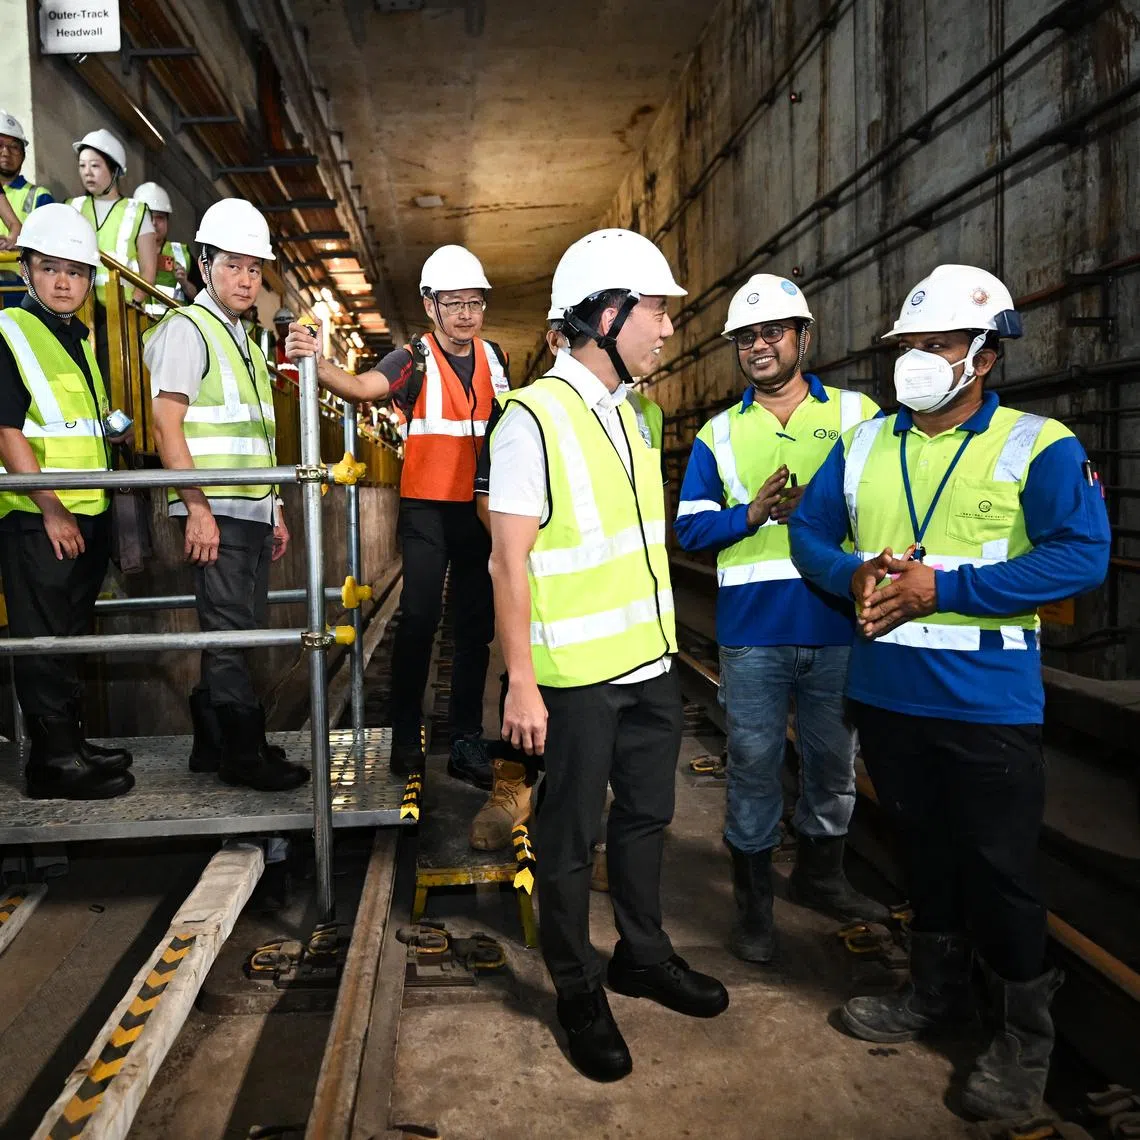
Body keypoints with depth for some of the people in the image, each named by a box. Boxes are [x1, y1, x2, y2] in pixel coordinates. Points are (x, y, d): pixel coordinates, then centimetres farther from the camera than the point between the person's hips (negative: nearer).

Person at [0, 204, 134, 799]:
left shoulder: (81, 337, 15)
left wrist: (109, 431, 10)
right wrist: (52, 511, -18)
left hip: (88, 514, 8)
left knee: (72, 635, 15)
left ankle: (71, 742, 27)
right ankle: (54, 761, 9)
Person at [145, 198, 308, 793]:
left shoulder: (245, 340, 21)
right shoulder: (186, 328, -5)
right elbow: (167, 425, -12)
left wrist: (275, 509, 19)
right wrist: (198, 507, -19)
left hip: (253, 511, 8)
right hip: (215, 512, -8)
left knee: (233, 631, 10)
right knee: (229, 633, -5)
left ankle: (213, 744, 20)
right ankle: (244, 754, 3)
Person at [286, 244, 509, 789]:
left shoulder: (493, 357, 7)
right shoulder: (415, 361, -8)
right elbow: (363, 385, -27)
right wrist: (316, 363, -46)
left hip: (480, 509, 5)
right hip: (427, 509, -4)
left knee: (477, 623, 7)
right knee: (419, 618, -7)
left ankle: (467, 739, 16)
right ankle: (405, 735, 8)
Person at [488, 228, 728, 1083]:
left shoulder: (630, 413, 10)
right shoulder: (534, 417, -14)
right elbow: (510, 561, -16)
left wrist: (662, 640, 15)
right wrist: (521, 685, -17)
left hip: (651, 661, 8)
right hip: (578, 674, -7)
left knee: (645, 815, 20)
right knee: (572, 837, 9)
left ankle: (644, 955, 40)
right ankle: (578, 991, 28)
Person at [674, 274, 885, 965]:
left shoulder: (858, 415, 4)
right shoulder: (718, 434, 8)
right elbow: (690, 528, 3)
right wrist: (751, 514, -14)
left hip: (840, 628, 1)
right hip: (752, 632, 0)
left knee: (834, 760, 15)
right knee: (753, 764, 7)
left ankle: (821, 877, 38)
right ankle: (753, 902, 23)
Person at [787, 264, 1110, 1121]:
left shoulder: (1039, 446, -7)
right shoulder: (863, 445, 8)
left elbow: (1082, 555, -18)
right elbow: (809, 532, 11)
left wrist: (942, 586, -22)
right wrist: (853, 576, -11)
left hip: (988, 701, -4)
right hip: (886, 693, 5)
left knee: (999, 867, 5)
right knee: (924, 850, 19)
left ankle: (1025, 1037, 27)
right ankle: (936, 994, 39)